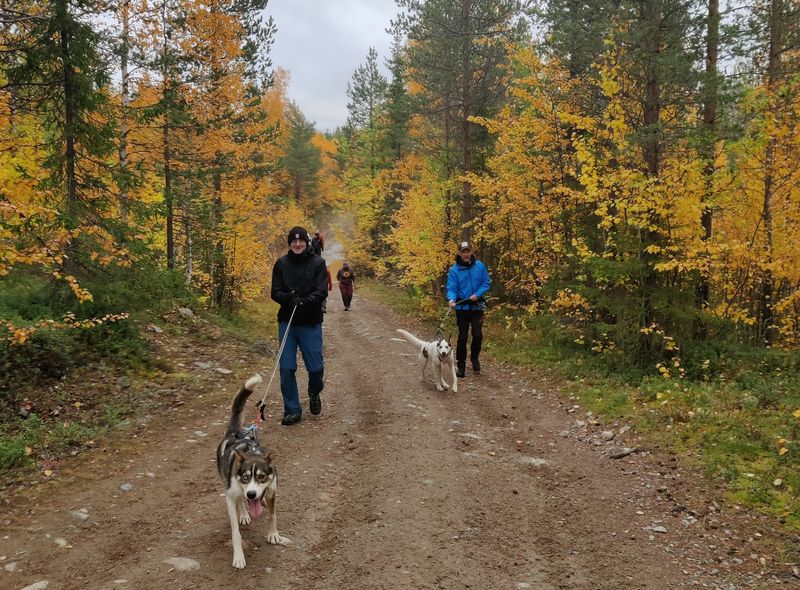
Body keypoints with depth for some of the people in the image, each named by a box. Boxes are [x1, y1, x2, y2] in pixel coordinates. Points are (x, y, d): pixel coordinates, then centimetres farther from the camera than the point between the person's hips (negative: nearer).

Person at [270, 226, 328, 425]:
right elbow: (275, 292, 2)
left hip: (311, 323, -2)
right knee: (286, 368, 0)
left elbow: (322, 291, -9)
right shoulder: (281, 263, 5)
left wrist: (305, 301, -27)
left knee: (315, 367, 0)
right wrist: (289, 298, -19)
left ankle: (314, 393, 34)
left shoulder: (318, 263, -1)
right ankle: (292, 410, 13)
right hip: (287, 322, 2)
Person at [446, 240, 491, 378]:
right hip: (462, 307, -1)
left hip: (477, 306, 1)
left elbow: (486, 283, 2)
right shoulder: (454, 270, -8)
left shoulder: (479, 266, -3)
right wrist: (451, 299, -29)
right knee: (463, 337, 4)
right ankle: (460, 365, 15)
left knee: (478, 335, -3)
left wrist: (477, 295, -13)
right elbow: (451, 288, -10)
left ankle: (474, 358, 25)